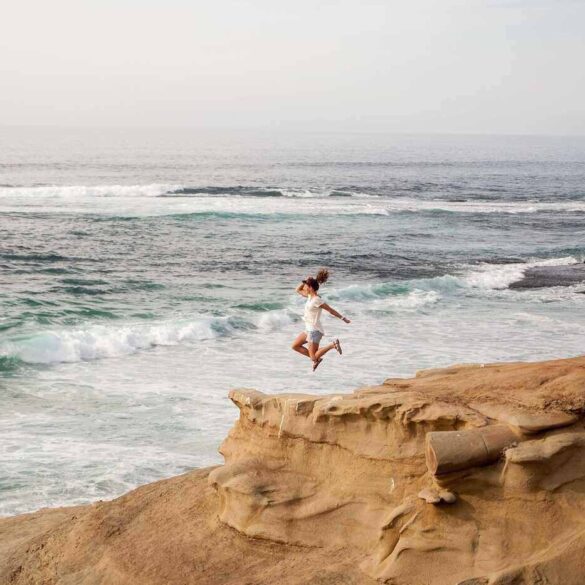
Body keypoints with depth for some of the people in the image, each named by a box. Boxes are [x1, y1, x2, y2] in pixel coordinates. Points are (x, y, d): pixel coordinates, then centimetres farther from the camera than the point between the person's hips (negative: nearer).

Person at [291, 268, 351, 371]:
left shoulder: (317, 300, -21)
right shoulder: (310, 296, 4)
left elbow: (331, 310, -15)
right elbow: (298, 290, 18)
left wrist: (343, 318, -9)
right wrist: (305, 281, 2)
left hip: (314, 331, -9)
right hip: (309, 329, 9)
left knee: (314, 357, -6)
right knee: (295, 346, 14)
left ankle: (333, 345, -5)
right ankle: (316, 359, 17)